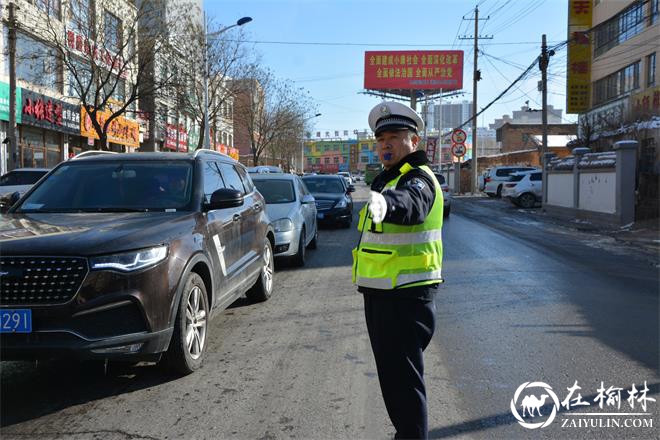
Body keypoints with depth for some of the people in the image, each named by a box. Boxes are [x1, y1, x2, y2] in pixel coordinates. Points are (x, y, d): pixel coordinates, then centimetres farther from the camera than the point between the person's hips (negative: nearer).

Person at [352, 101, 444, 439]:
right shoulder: (387, 179, 14)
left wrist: (385, 204, -60)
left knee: (404, 380, -6)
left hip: (405, 298, -10)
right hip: (380, 295, 10)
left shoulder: (419, 179, -16)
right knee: (391, 377, 22)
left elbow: (409, 205, -40)